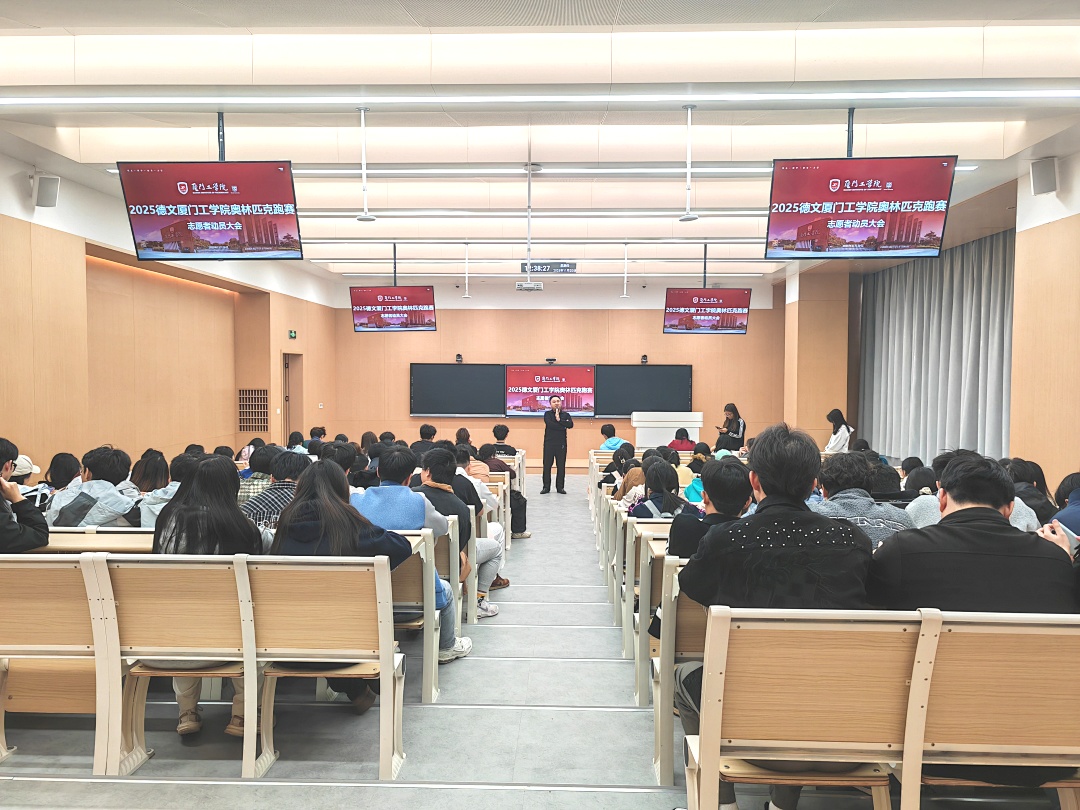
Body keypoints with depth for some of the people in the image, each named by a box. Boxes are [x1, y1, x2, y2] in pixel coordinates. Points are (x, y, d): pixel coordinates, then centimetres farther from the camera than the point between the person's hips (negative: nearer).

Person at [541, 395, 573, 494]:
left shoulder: (565, 415, 10)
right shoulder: (547, 414, 5)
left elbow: (570, 425, -9)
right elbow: (549, 424, -14)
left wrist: (559, 419, -12)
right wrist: (563, 426, -11)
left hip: (561, 443, 1)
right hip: (549, 443, -1)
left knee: (561, 466, 2)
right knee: (547, 465, 0)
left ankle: (560, 487, 11)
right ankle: (546, 487, 8)